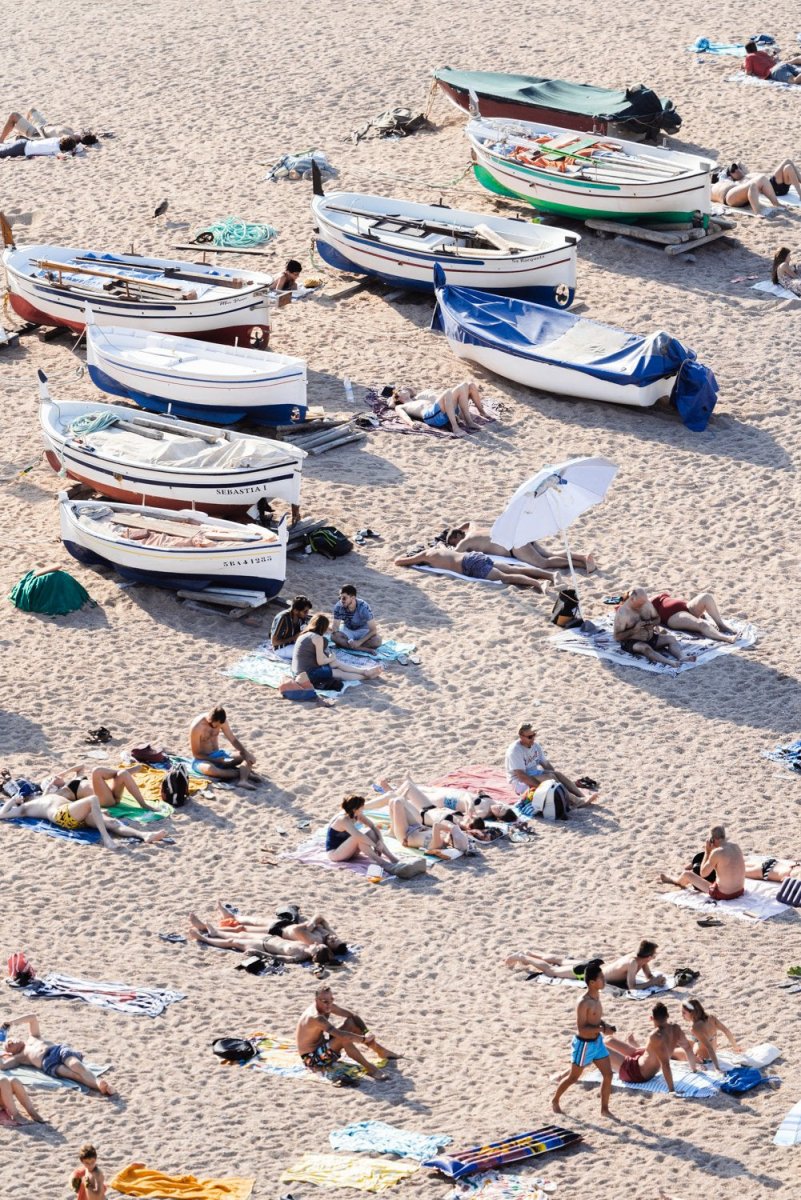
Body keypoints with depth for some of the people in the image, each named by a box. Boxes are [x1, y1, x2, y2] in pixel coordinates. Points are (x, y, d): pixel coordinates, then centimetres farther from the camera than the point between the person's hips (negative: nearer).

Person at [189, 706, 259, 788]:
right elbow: (196, 754, -16)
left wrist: (246, 753, -15)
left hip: (218, 755, 6)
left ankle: (243, 780, -39)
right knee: (210, 769, -43)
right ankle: (245, 772, -31)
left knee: (249, 758, -13)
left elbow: (234, 740, 1)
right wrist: (216, 760, -23)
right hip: (202, 759, -6)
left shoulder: (221, 722, -7)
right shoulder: (196, 727, -22)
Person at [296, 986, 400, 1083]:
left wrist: (366, 1033, -9)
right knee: (344, 1038, -31)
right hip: (312, 1059, -10)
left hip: (321, 1046, 10)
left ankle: (380, 1050, 15)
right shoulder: (316, 1018, -32)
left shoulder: (328, 1007, -3)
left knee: (350, 1022, 4)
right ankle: (370, 1068, -22)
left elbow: (353, 1016, 4)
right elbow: (340, 1035, -40)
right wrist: (364, 1039, -32)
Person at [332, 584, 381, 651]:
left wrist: (359, 642, -35)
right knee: (334, 637, -32)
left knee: (377, 640, -33)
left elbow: (373, 630, -26)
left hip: (363, 631, -2)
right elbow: (335, 627, -16)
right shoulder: (338, 606, -21)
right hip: (347, 630, 2)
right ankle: (366, 649, -30)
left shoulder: (363, 607, -28)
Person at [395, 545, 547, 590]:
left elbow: (398, 562, 14)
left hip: (471, 565, -7)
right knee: (515, 570, -2)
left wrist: (405, 557, 34)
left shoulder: (425, 555, 8)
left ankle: (536, 583, -43)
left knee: (506, 577, -23)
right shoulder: (440, 548, 30)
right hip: (477, 557, 7)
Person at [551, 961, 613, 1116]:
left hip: (597, 1041, 8)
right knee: (573, 1077, 10)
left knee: (608, 1074, 4)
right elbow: (581, 1029, -27)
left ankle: (604, 1109, 15)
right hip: (584, 1044, -8)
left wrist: (604, 1024, -1)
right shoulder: (584, 1003, -26)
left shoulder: (596, 995, 1)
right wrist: (602, 1029, -28)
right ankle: (555, 1101, 32)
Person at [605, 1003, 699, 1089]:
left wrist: (671, 1089, -40)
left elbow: (665, 1063, -42)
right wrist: (694, 1068, 18)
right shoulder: (675, 1028, -14)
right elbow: (688, 1047, 1)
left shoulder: (656, 1037, -38)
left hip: (637, 1073, -8)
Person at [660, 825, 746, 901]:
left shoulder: (716, 852, -23)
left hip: (723, 895, -7)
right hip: (740, 891, 7)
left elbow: (703, 873, -9)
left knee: (686, 874, 11)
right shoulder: (735, 846, -1)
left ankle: (677, 882, 50)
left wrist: (707, 852, -5)